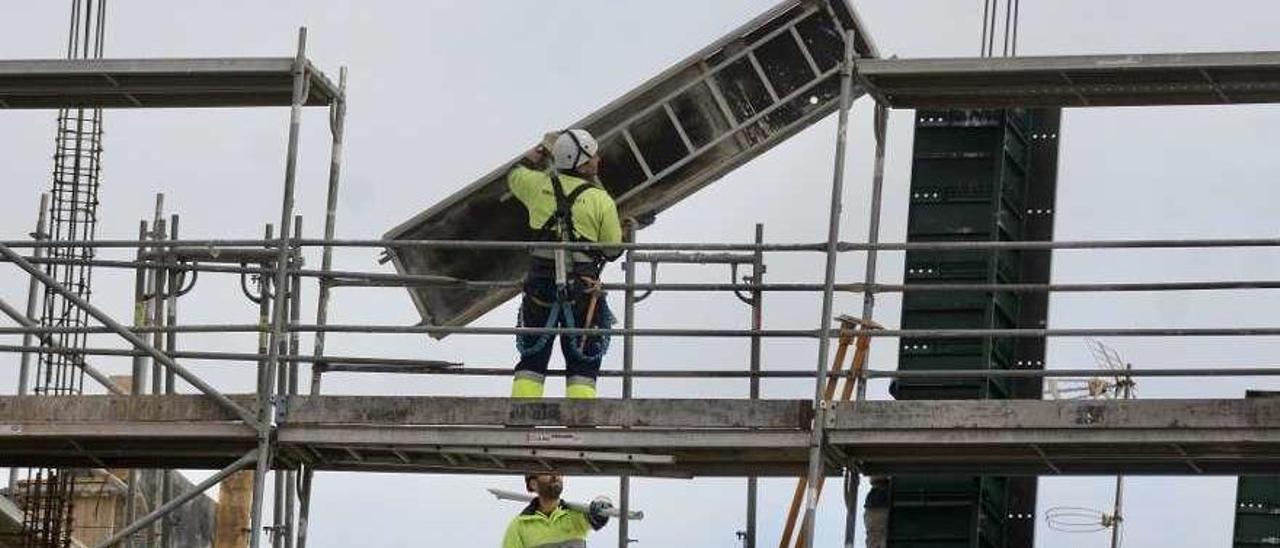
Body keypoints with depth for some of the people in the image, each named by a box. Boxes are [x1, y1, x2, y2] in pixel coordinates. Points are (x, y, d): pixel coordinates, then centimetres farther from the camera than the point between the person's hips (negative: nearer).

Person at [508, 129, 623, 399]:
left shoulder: (540, 186, -1)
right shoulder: (601, 201, -9)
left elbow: (515, 175, 23)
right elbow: (612, 251, -2)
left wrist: (542, 148, 33)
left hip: (540, 288, 3)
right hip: (582, 292, -3)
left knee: (531, 362, 13)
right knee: (583, 366, 7)